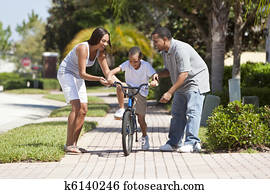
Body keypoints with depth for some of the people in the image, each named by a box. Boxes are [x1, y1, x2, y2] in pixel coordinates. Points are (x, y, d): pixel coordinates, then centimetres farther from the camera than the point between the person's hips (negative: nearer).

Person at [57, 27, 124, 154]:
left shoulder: (100, 52, -3)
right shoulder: (83, 48, -27)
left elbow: (107, 72, 4)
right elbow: (82, 73, -29)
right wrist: (98, 79, -42)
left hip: (77, 77, 8)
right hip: (65, 73, -8)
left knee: (83, 110, -1)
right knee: (76, 107, -21)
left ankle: (74, 144, 4)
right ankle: (68, 145, -21)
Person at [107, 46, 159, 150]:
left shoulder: (146, 65, -18)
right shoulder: (127, 64, -16)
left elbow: (154, 77, -25)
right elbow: (113, 71, -26)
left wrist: (154, 81, -48)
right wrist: (109, 78, -47)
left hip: (141, 92, -3)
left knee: (141, 119, -3)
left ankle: (145, 137, 23)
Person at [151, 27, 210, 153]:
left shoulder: (180, 49, -27)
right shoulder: (165, 52, 3)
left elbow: (184, 74, -30)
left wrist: (169, 93, -31)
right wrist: (156, 75, -9)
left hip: (195, 82, -9)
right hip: (181, 86, 9)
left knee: (192, 112, -14)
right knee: (177, 113, 7)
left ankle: (192, 143, -16)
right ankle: (173, 143, 10)